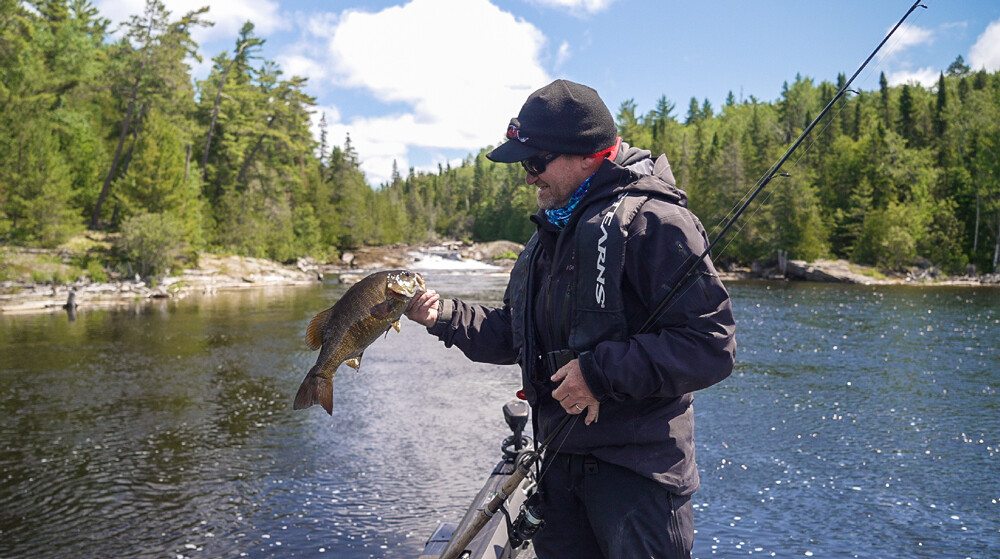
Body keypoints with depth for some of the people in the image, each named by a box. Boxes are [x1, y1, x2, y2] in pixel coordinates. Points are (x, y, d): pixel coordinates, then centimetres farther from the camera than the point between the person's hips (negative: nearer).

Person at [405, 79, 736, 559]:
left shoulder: (652, 221, -15)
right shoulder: (551, 233, 14)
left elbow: (711, 345, -21)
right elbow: (512, 333, 18)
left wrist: (600, 372, -23)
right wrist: (443, 316, 3)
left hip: (636, 469, -8)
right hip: (561, 460, 8)